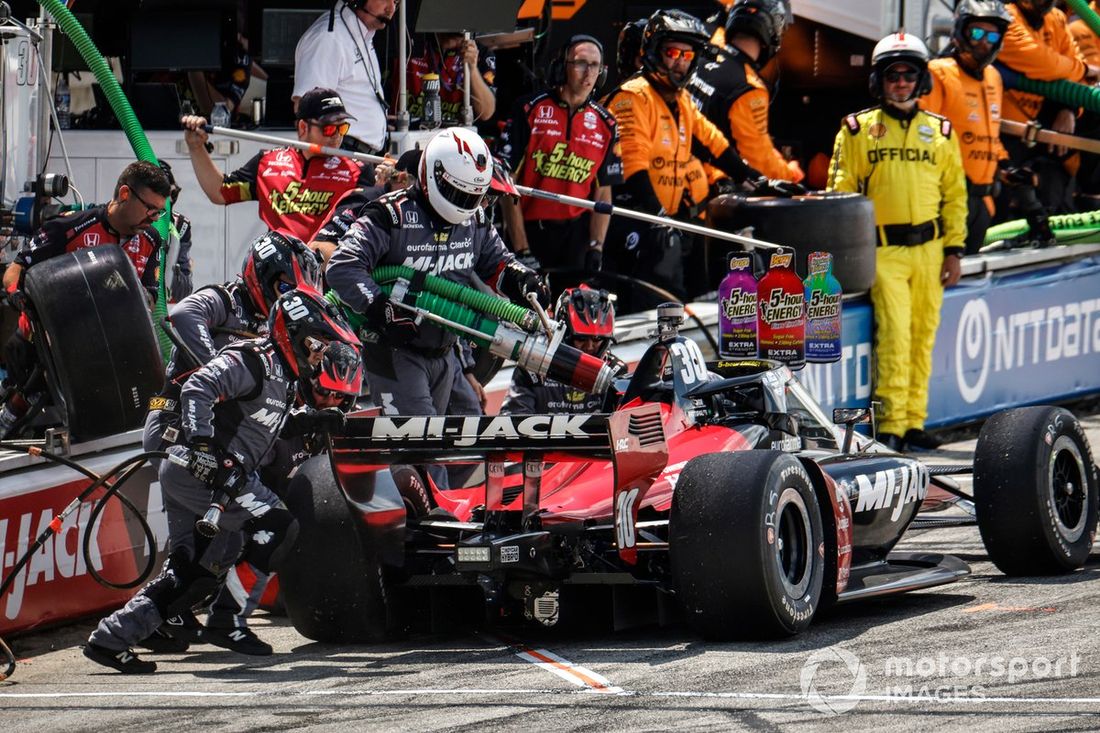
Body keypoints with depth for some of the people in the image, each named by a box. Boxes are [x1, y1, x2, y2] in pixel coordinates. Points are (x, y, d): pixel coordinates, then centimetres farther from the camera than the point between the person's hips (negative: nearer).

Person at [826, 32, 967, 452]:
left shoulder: (940, 132, 12)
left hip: (928, 248, 3)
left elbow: (955, 196, 14)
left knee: (922, 337, 3)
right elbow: (841, 194, 4)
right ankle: (890, 424, -13)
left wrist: (953, 251, 7)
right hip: (882, 248, -3)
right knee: (894, 332, -14)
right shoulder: (857, 131, 5)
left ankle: (913, 421, 9)